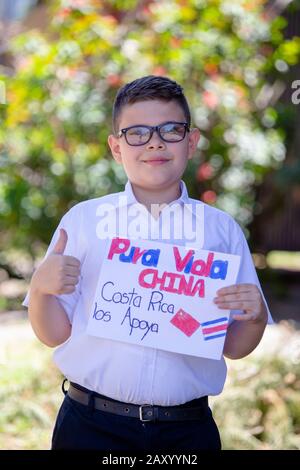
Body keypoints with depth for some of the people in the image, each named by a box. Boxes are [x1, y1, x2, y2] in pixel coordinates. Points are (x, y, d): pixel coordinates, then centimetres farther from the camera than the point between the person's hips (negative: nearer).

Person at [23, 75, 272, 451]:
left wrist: (255, 317, -12)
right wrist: (40, 290, -15)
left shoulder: (221, 229, 5)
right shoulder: (82, 220, 2)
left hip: (188, 430, 1)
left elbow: (234, 348, 7)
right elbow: (54, 334, 3)